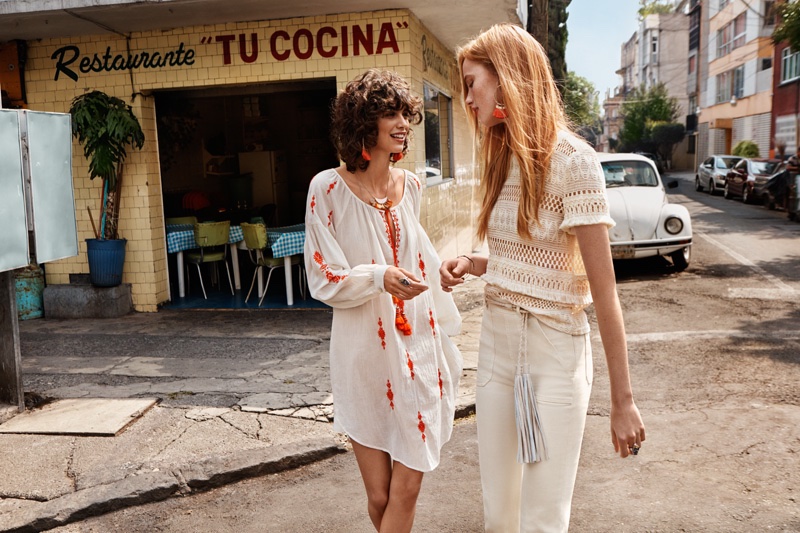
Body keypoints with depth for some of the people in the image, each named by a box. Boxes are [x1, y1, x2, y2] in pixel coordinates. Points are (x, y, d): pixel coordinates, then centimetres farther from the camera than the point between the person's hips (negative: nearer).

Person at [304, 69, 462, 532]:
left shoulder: (411, 186, 5)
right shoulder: (329, 188, -8)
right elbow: (323, 280, -7)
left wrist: (445, 337, 14)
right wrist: (379, 277, -24)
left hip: (418, 350, 3)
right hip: (365, 353, -3)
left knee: (407, 489, 5)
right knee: (379, 495, 8)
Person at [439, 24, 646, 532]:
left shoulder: (572, 160, -15)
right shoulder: (503, 158, 8)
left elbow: (603, 289, -15)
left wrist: (623, 401, -13)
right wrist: (472, 264, -3)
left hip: (555, 350, -7)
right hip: (496, 340, 7)